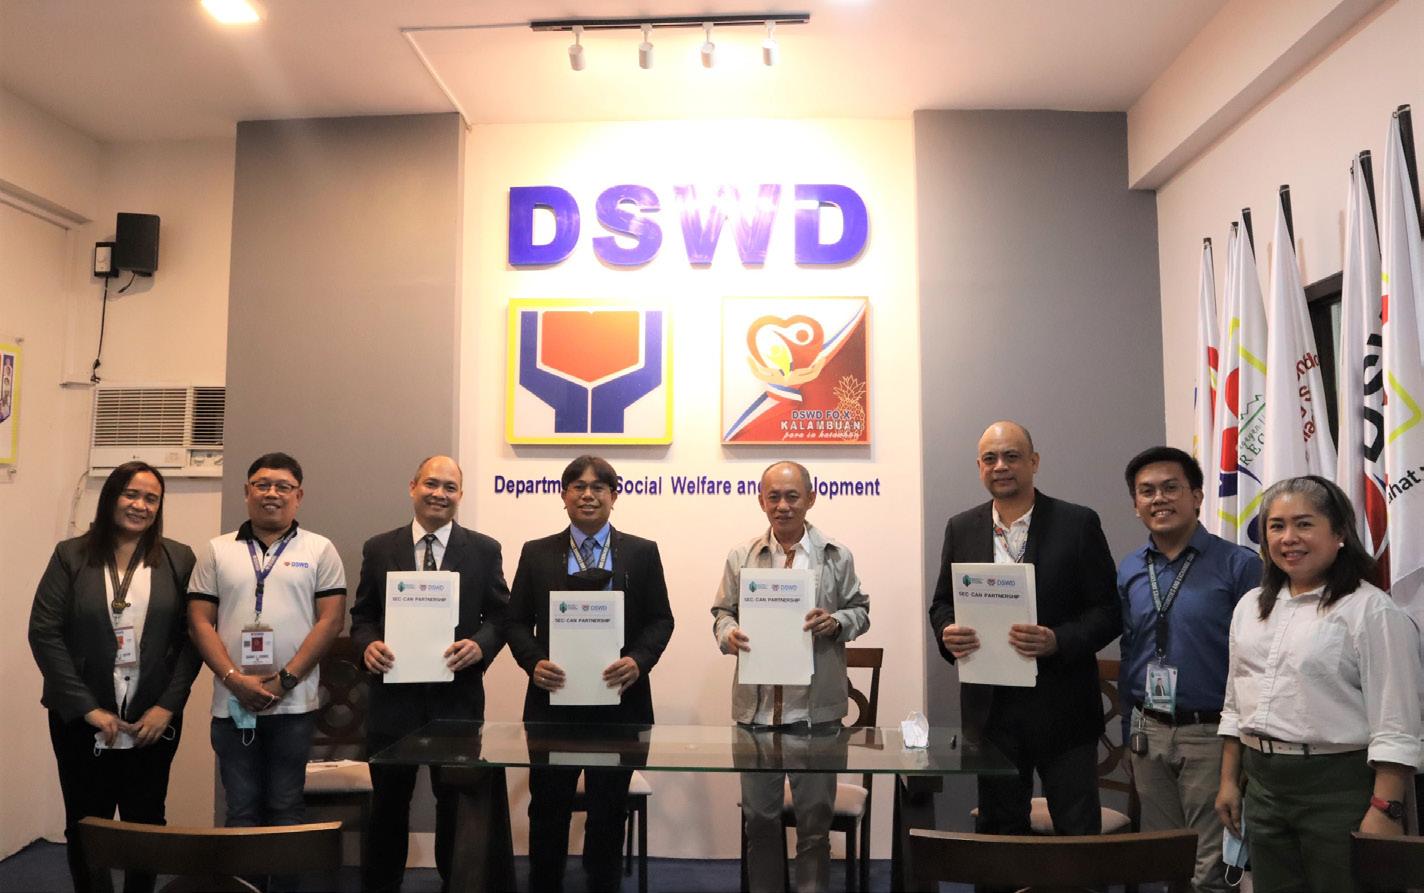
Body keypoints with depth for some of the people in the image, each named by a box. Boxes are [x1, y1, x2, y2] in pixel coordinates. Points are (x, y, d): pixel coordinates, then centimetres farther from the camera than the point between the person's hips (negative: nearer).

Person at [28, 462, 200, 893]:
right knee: (86, 826, 12)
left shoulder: (179, 559, 1)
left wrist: (168, 706, -9)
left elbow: (192, 637, -1)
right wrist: (88, 708, -11)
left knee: (146, 824, 10)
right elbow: (44, 633, -6)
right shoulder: (71, 555, 0)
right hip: (82, 720, 0)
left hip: (154, 720, 0)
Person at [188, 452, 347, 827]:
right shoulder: (217, 550, 8)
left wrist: (285, 679, -11)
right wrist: (234, 679, -9)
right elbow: (200, 621, 3)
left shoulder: (319, 550, 3)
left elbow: (331, 619, -4)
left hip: (294, 704, -1)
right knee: (241, 810, 10)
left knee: (286, 808, 7)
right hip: (232, 704, 2)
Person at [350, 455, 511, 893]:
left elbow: (501, 615, 2)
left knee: (457, 801, 12)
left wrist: (480, 644, -18)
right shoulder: (379, 549, 4)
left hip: (457, 695, -1)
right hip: (394, 693, 1)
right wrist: (369, 644, -13)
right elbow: (362, 614, 8)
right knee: (388, 801, 13)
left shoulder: (484, 550, 1)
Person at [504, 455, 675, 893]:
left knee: (609, 808, 11)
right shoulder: (537, 553, 5)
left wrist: (638, 660, -15)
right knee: (548, 807, 9)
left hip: (619, 700, 0)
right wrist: (534, 661, -13)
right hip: (554, 698, 1)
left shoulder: (642, 553, 4)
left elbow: (661, 620, 2)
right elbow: (516, 622, 5)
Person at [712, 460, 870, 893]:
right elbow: (723, 610, 11)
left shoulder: (837, 557, 2)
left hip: (816, 707, -1)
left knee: (815, 818, 8)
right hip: (755, 706, 2)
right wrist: (728, 634, -10)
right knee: (759, 817, 14)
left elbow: (860, 612, 8)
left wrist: (835, 622, -13)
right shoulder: (741, 557, 6)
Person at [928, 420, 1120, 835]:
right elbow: (942, 603, 13)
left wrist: (1057, 641, -22)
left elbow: (1109, 611, -5)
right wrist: (948, 633, -10)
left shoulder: (1078, 523, -4)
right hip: (990, 708, 3)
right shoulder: (961, 529, 6)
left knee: (1079, 832, 5)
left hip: (1062, 707, -3)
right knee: (999, 826, 15)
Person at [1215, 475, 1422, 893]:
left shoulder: (1372, 611, -10)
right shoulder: (1251, 606, 9)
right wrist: (1228, 780, 13)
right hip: (1263, 784, 6)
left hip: (1340, 786, -6)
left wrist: (1384, 810, -18)